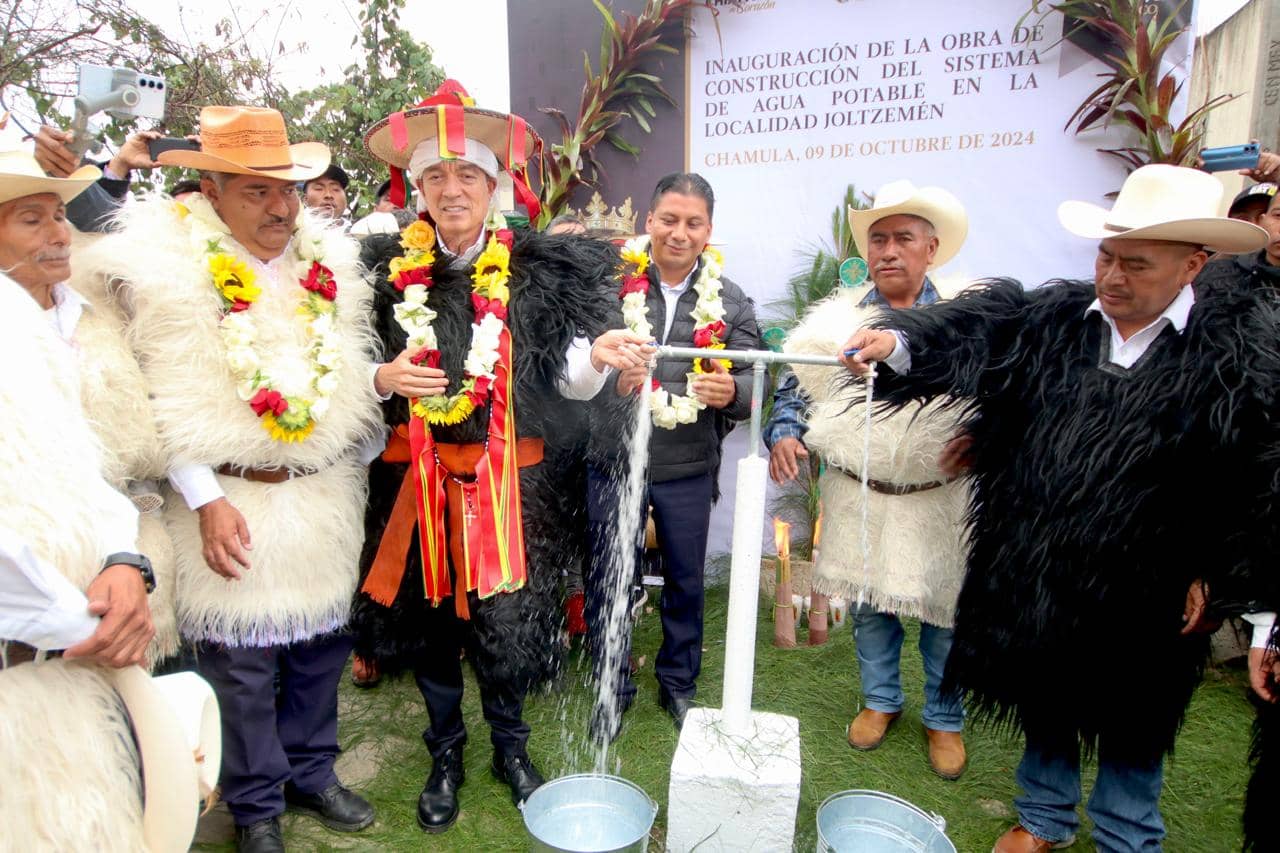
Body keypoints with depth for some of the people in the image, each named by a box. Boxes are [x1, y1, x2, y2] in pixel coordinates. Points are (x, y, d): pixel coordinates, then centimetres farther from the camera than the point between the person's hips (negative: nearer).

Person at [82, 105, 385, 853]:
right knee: (243, 663, 7)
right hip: (233, 500, -4)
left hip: (324, 494, 5)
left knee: (322, 646, 15)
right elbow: (165, 400, -9)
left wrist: (361, 462, 12)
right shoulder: (167, 267, -7)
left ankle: (311, 772, 37)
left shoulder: (326, 260, 7)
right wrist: (205, 499, -12)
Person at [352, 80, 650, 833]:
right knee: (428, 616, 14)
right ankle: (446, 754, 40)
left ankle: (511, 746, 37)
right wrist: (387, 378, -15)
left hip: (508, 480, -1)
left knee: (508, 619, 7)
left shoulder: (536, 271, -2)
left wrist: (598, 354, -25)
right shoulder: (387, 269, 1)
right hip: (415, 478, 2)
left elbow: (565, 377, -4)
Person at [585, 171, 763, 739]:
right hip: (613, 462, -1)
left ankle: (679, 683, 40)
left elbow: (752, 383, -1)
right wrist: (610, 377, -29)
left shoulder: (729, 301, 2)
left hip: (688, 469, 2)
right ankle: (612, 689, 34)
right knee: (608, 582, 11)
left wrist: (730, 391, -24)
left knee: (685, 581, 16)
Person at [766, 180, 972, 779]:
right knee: (868, 602, 17)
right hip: (859, 494, 2)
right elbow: (797, 385, 6)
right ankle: (880, 700, 40)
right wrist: (784, 433, -10)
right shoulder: (837, 317, 2)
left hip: (940, 498, -2)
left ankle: (944, 720, 34)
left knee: (942, 611, 11)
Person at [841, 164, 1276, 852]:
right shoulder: (1051, 318, -2)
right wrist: (898, 343, -33)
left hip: (1143, 592, -2)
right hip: (1034, 574, 3)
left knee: (1132, 724, 19)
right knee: (1044, 702, 22)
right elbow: (968, 332, -14)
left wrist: (1219, 577, -10)